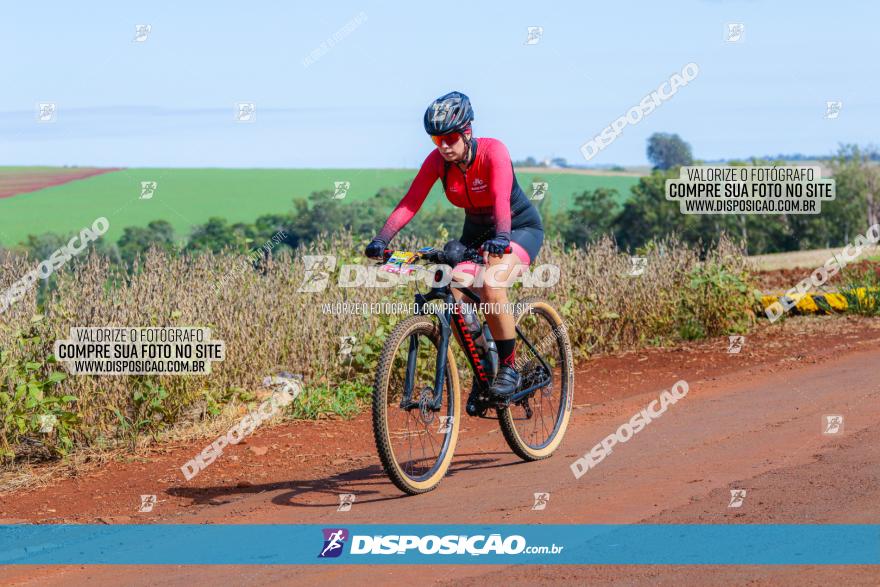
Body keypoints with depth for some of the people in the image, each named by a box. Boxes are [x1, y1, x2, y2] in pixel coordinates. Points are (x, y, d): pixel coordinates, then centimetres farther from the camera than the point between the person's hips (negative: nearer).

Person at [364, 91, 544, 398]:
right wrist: (381, 240, -37)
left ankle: (509, 369, -17)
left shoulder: (493, 151, -27)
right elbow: (410, 202, -22)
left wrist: (501, 238, -60)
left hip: (520, 227, -5)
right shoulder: (437, 161, -14)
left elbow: (501, 198, -42)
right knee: (453, 295, -16)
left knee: (491, 286, -32)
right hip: (476, 231, 6)